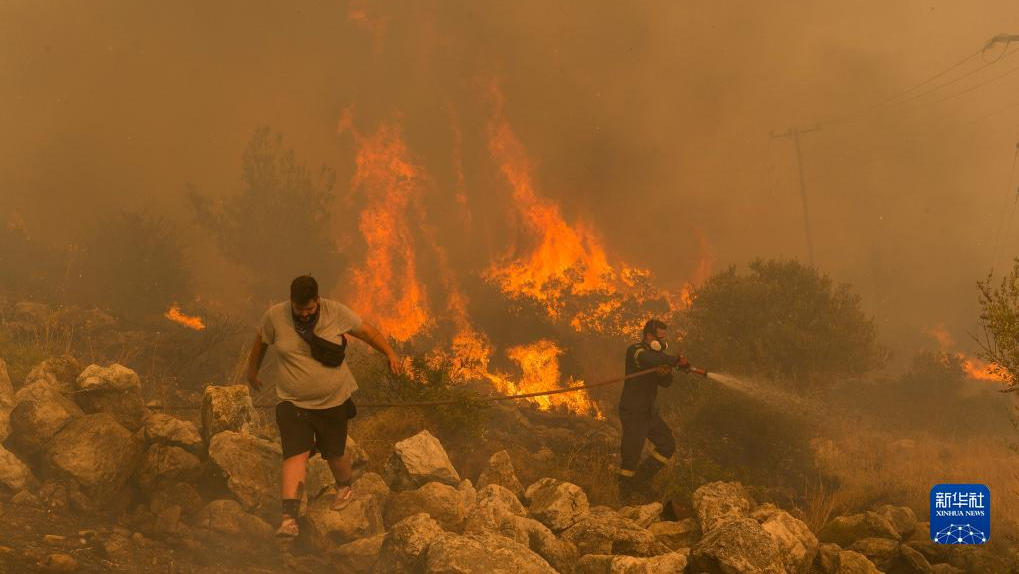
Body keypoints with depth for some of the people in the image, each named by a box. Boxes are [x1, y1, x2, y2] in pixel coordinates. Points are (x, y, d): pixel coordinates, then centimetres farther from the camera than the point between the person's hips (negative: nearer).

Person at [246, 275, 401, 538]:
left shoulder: (336, 312, -11)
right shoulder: (274, 316, -11)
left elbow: (366, 330, 2)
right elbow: (261, 342, 8)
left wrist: (389, 353, -1)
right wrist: (252, 371, 20)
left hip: (333, 400, 1)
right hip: (293, 403, -1)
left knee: (335, 453, 16)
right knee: (296, 455, -17)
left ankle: (344, 488, 49)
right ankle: (289, 518, -23)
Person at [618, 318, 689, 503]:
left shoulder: (656, 353, 11)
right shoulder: (635, 350, -15)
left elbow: (665, 383, 11)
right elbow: (650, 359, -39)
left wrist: (666, 373, -13)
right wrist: (677, 360, -32)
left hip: (649, 411, 8)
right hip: (633, 412, -8)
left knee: (667, 445, 8)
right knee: (631, 454, -2)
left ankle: (642, 478, 20)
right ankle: (626, 492, 14)